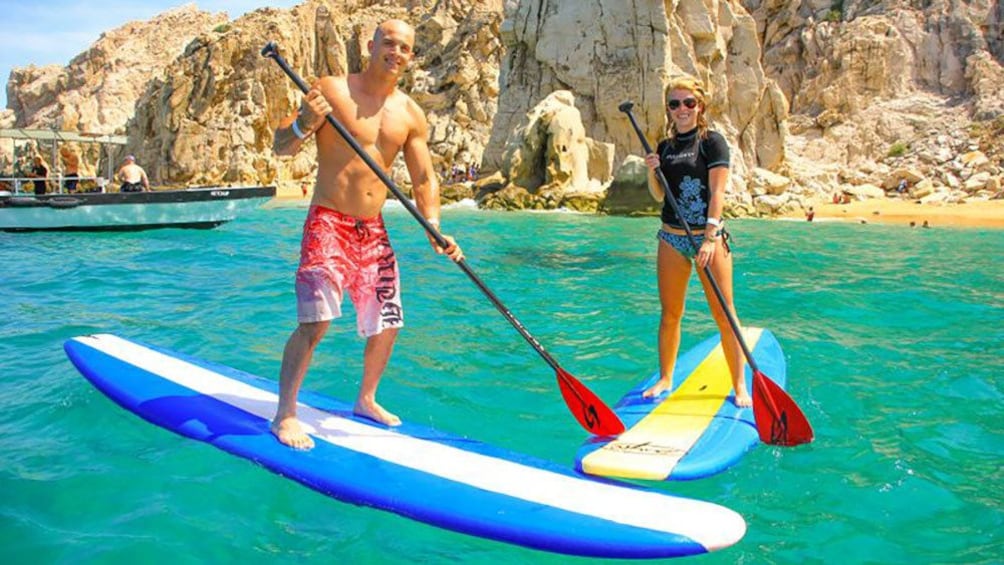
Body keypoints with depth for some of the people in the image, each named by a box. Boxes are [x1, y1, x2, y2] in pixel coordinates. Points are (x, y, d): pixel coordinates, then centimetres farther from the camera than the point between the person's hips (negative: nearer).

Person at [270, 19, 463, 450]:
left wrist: (434, 229, -11)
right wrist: (303, 124, -28)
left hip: (373, 230, 5)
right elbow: (280, 147, -6)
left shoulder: (411, 115, 7)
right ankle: (285, 414, -2)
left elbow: (424, 179, 5)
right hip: (328, 223, -5)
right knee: (316, 320, -17)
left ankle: (366, 400, 32)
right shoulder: (332, 89, -5)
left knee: (386, 326, 8)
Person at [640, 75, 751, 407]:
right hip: (672, 237, 5)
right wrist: (652, 172, -7)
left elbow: (717, 193, -12)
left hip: (709, 235, -4)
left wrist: (710, 238, -22)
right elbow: (659, 196, 12)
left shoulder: (712, 141, -4)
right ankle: (665, 379, 22)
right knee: (670, 314, 9)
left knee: (724, 315, -4)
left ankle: (740, 386, 5)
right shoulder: (665, 147, 12)